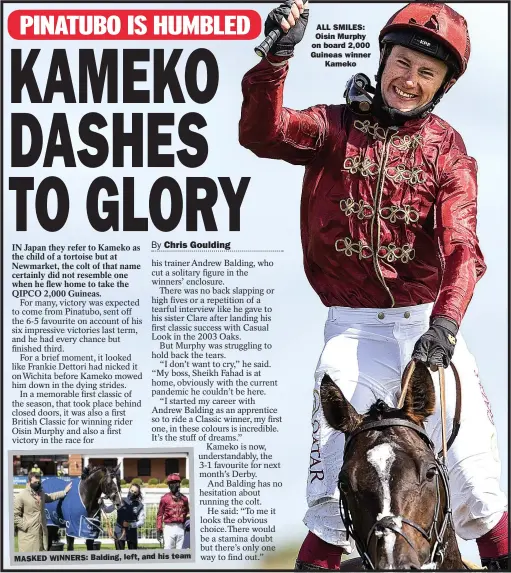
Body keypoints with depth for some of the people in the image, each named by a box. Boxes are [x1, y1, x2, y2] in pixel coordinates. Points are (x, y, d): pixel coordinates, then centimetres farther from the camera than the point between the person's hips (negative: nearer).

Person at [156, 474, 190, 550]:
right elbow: (160, 514, -2)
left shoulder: (184, 498, 10)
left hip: (180, 528, 4)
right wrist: (159, 529, -7)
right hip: (169, 527, -4)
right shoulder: (165, 498, -1)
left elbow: (187, 513, 18)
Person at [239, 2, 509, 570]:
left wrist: (445, 322, -27)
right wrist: (277, 56, -34)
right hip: (354, 328, -1)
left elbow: (461, 245, -9)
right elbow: (262, 133, -18)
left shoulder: (447, 149, 4)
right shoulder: (336, 127, 2)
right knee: (334, 479, -9)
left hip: (429, 323, 2)